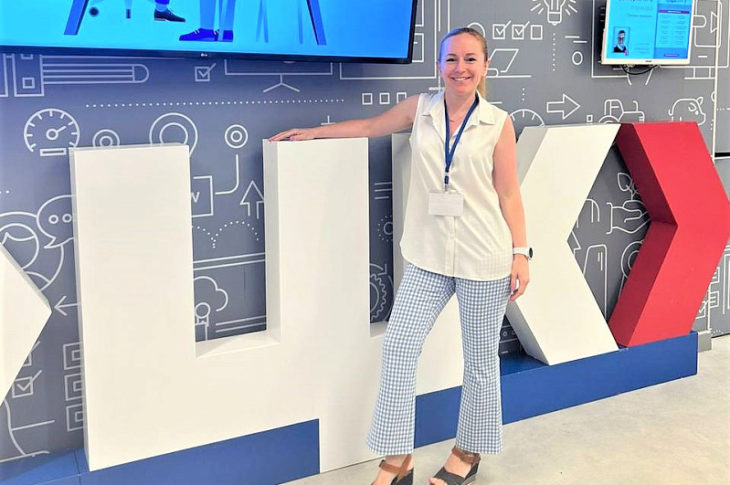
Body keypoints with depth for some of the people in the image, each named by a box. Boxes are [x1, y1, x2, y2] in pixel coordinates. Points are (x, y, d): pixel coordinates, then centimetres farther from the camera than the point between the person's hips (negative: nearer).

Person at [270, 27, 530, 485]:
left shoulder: (498, 123, -3)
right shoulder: (421, 108, 4)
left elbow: (509, 195, -1)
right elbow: (369, 126, 20)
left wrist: (520, 253, -5)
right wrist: (312, 132, 23)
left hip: (483, 258, -3)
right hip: (428, 257, 3)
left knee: (481, 357, 9)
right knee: (398, 348, -1)